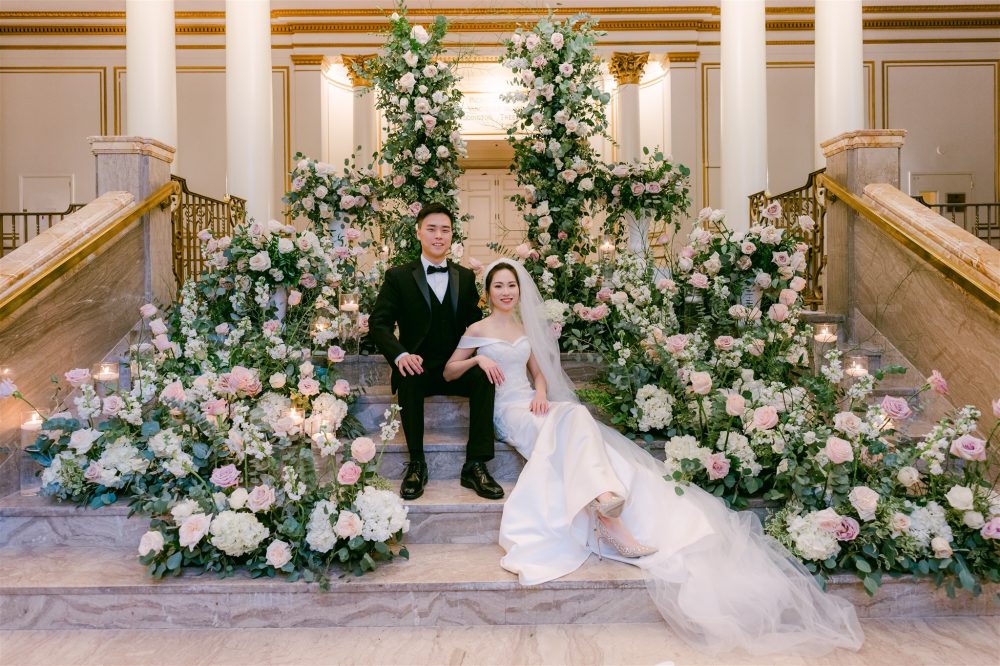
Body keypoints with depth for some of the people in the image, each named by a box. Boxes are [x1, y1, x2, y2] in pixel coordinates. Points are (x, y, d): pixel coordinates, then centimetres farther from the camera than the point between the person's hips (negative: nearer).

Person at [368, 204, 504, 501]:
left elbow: (476, 325, 8)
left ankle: (475, 465, -25)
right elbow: (379, 322, -3)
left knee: (484, 376, -29)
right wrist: (400, 354, -23)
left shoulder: (466, 277, 14)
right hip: (417, 367, -2)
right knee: (409, 379, -36)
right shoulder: (398, 276, 6)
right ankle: (416, 463, -22)